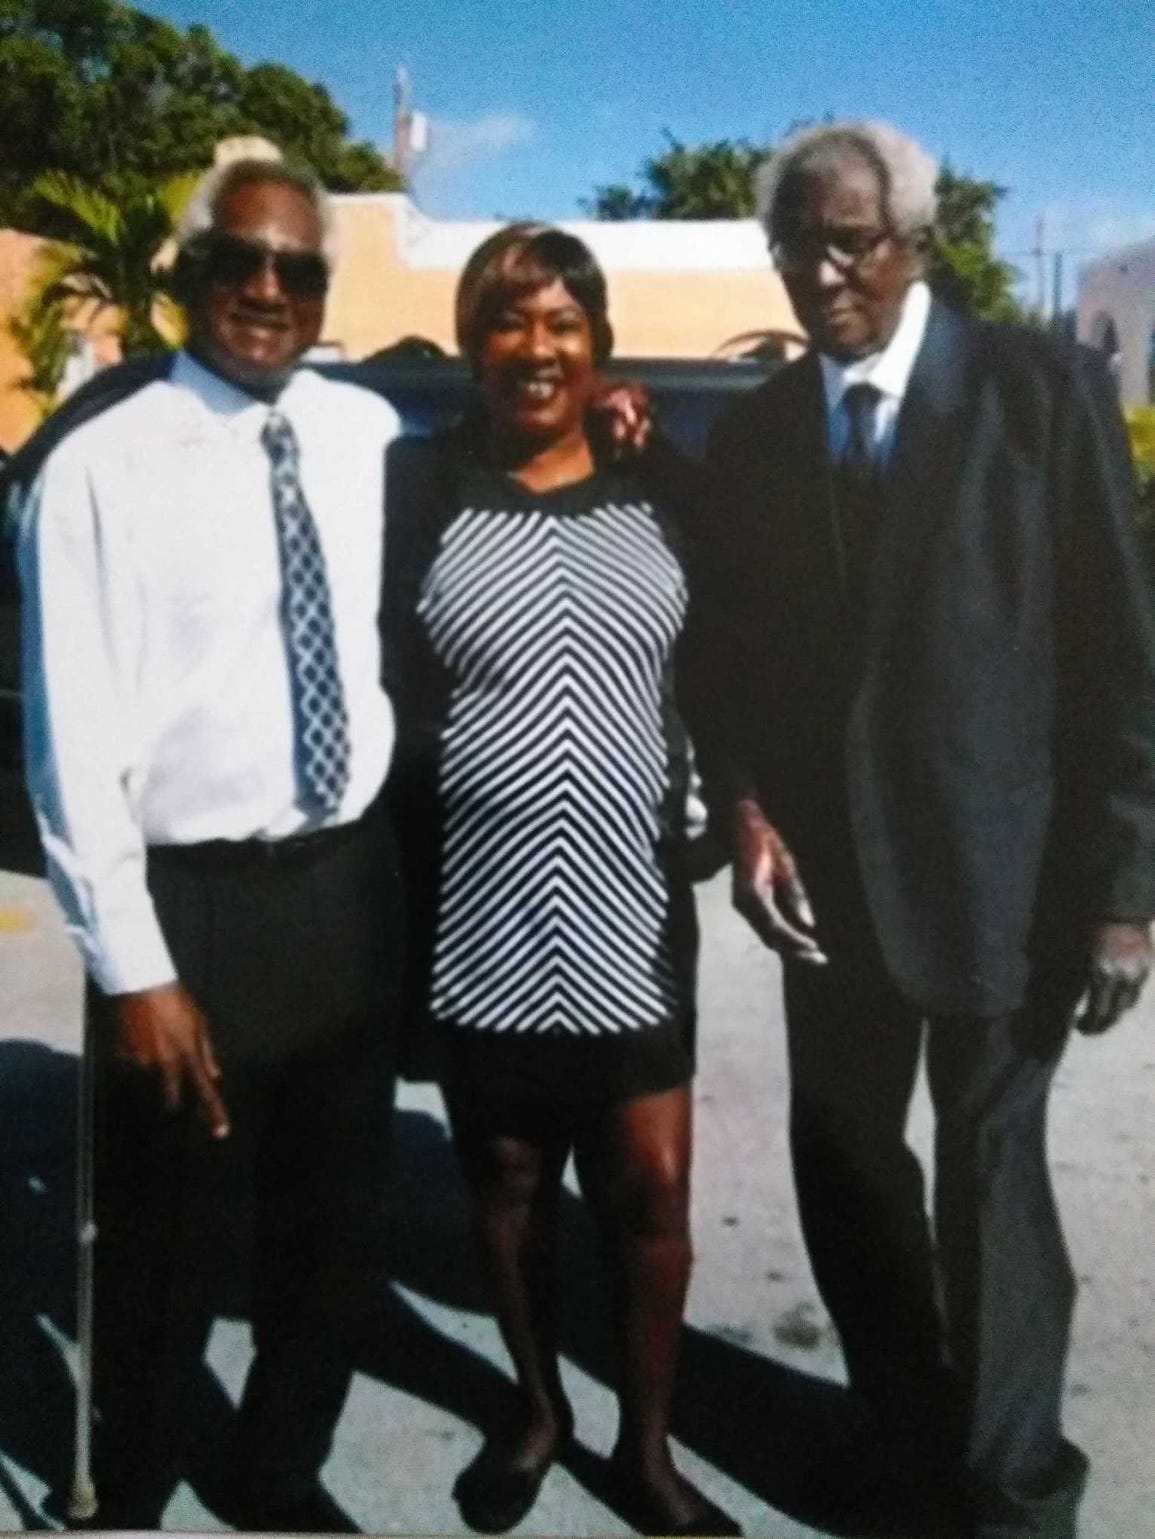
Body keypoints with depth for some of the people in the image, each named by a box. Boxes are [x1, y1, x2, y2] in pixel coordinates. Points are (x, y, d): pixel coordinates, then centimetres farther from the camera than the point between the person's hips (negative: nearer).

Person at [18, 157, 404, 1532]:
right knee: (170, 1245, 11)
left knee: (339, 1224, 18)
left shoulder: (373, 434, 3)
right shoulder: (100, 468, -11)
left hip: (350, 882, 5)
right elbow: (73, 743, -12)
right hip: (190, 901, -4)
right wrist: (131, 966, -13)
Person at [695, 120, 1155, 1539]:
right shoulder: (754, 434, 7)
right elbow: (730, 657, 10)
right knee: (840, 1151, 14)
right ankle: (906, 1419, 38)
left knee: (990, 1169, 5)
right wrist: (746, 813, -6)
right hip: (827, 862, 5)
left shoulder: (1039, 387, -6)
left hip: (1000, 860, -4)